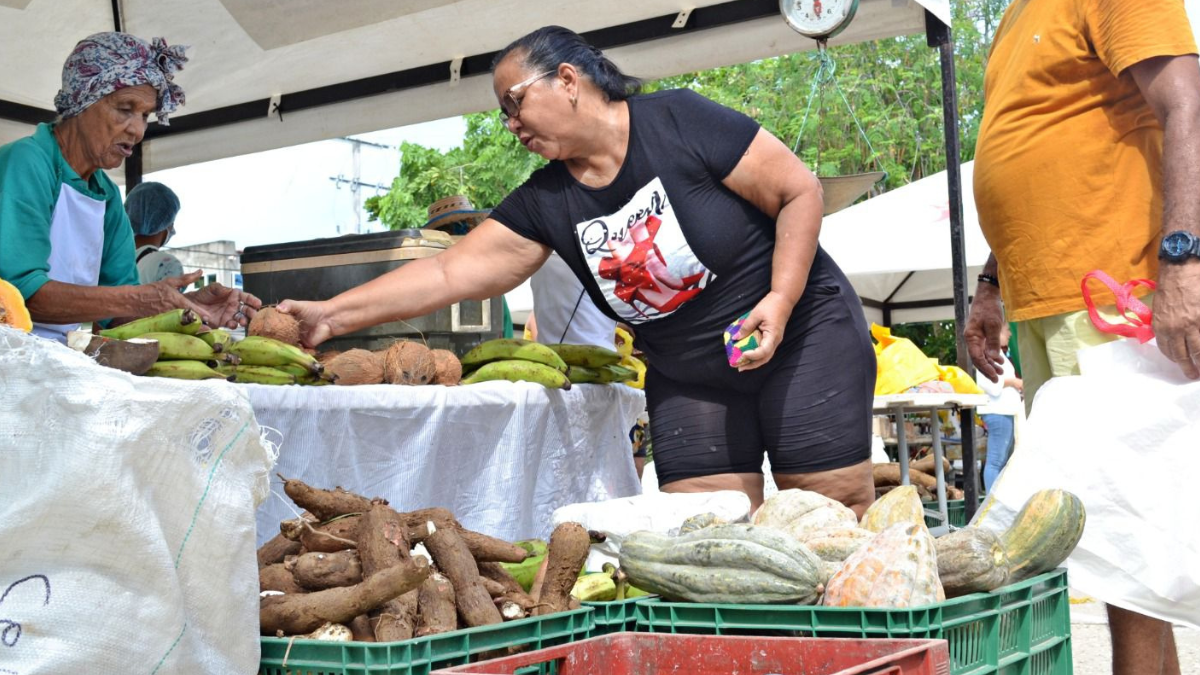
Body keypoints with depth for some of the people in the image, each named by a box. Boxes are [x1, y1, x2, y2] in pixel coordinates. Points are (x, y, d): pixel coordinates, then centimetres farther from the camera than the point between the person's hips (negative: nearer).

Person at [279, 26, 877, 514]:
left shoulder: (680, 122, -16)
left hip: (802, 333, -4)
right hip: (687, 378, 5)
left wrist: (780, 301, -23)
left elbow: (800, 190, -13)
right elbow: (450, 272, -6)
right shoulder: (543, 203, -2)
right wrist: (334, 315, -13)